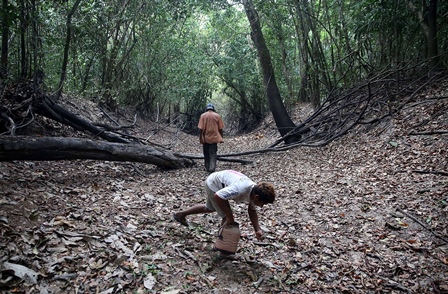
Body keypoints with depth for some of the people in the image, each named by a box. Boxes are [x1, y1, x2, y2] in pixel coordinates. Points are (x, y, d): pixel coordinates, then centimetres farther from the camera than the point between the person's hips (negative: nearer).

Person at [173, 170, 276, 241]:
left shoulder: (255, 191, -15)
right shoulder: (240, 189, -40)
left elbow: (252, 211, -3)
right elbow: (217, 196, -40)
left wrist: (257, 230, -15)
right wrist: (230, 217, -32)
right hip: (213, 183, -9)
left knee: (210, 208, 31)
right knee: (227, 217, -11)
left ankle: (180, 214, 48)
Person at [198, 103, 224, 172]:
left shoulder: (203, 115, -1)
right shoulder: (217, 116, 1)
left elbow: (201, 128, -6)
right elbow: (220, 129, 1)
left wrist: (200, 138, -1)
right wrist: (221, 138, 10)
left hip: (205, 138, 0)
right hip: (214, 138, 0)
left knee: (206, 154, 14)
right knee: (213, 154, 0)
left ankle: (207, 168, 22)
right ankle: (212, 168, -15)